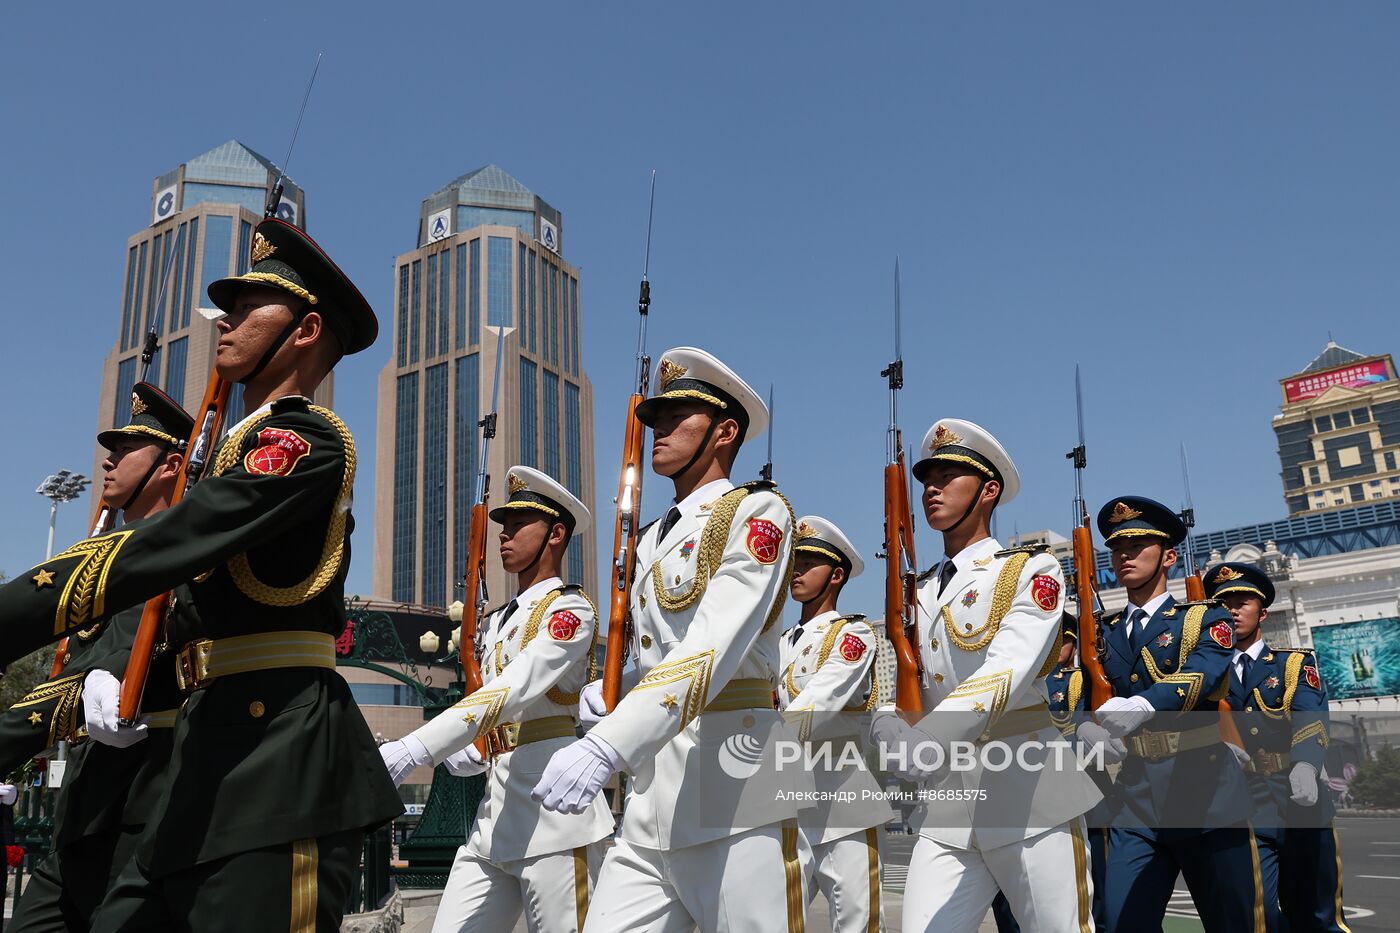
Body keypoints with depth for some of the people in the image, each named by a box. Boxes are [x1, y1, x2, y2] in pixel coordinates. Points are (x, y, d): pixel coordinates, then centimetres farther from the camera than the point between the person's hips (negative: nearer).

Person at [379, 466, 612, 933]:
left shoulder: (571, 609, -7)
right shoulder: (493, 622, 18)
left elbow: (511, 694, -21)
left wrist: (410, 751, -28)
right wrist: (472, 756, 7)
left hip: (553, 810, -7)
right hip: (495, 812, 8)